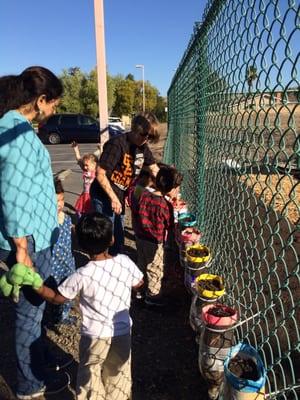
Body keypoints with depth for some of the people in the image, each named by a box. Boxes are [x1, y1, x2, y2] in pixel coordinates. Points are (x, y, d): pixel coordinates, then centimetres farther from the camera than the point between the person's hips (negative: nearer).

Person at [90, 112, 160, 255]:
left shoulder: (143, 147, 1)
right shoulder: (117, 144, -22)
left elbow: (154, 169, 13)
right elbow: (100, 174, -22)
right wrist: (113, 198, -21)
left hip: (120, 196, 8)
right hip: (104, 197, -7)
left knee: (118, 238, 18)